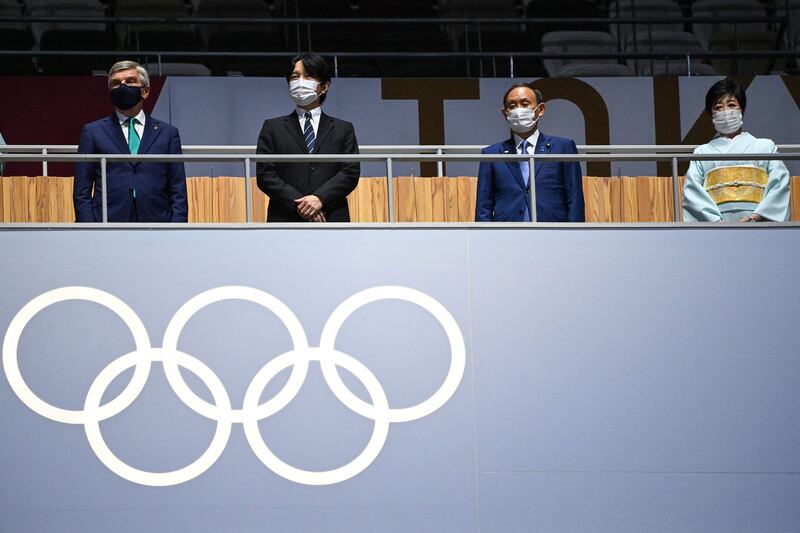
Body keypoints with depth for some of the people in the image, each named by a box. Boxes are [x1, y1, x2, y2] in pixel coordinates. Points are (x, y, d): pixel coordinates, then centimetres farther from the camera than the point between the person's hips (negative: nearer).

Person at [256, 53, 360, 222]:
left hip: (332, 220, 1)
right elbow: (265, 175, 4)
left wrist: (320, 198, -12)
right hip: (286, 221, -1)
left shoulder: (343, 129, 16)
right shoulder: (273, 128, 14)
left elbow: (351, 172, 5)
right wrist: (298, 204, -9)